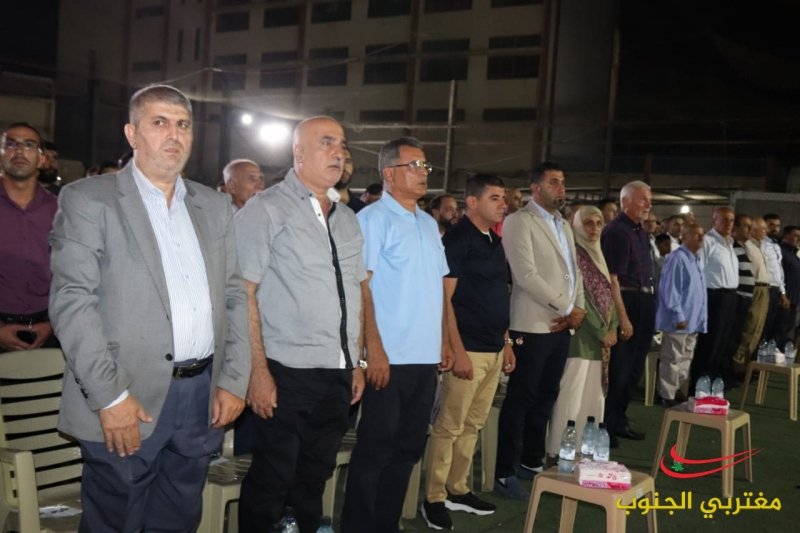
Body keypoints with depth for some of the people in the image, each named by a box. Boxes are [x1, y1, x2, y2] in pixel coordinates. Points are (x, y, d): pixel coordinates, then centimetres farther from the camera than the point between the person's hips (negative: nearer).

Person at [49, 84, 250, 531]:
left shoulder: (216, 206, 12)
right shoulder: (87, 200, -3)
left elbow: (234, 296, 11)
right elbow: (72, 301, -10)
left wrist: (233, 380, 3)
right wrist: (110, 396, -16)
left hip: (204, 395, 4)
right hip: (126, 400, -4)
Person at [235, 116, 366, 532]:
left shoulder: (347, 218, 14)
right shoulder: (266, 209, -5)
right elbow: (243, 292, -10)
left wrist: (356, 363, 14)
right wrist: (258, 369, -16)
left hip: (338, 374, 6)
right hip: (287, 373, -6)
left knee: (314, 479, 16)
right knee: (271, 481, 5)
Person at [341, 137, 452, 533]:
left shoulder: (429, 223, 15)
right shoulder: (374, 218, -7)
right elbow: (361, 285, -13)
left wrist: (444, 341, 12)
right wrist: (374, 349, -18)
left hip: (425, 356, 7)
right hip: (390, 356, -7)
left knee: (408, 448, 14)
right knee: (376, 449, 2)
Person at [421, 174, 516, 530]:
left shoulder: (494, 242, 14)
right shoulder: (456, 240, -10)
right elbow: (444, 299, -15)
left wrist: (506, 344, 17)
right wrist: (458, 351, -18)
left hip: (493, 349, 8)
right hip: (468, 350, -8)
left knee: (473, 425, 14)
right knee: (449, 426, -2)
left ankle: (457, 490, 25)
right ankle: (434, 498, 8)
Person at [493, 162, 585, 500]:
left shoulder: (564, 225, 17)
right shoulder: (520, 221, -9)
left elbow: (574, 270, 17)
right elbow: (527, 276, -18)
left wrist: (578, 310, 0)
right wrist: (567, 309, -13)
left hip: (562, 326, 8)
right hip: (534, 326, -8)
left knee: (546, 397, 14)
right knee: (521, 399, -2)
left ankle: (533, 460, 27)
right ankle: (504, 473, 6)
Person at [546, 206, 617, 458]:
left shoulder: (598, 255, 17)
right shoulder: (573, 253, -9)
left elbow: (608, 294, 15)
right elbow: (578, 297, -15)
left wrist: (612, 329, 1)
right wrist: (601, 332, -12)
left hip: (602, 338, 9)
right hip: (580, 335, -9)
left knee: (595, 397, 10)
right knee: (572, 398, -9)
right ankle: (562, 452, -5)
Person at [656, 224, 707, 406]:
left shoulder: (695, 260, 15)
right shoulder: (677, 258, -14)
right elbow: (670, 289, -19)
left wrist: (701, 317, 18)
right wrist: (678, 316, -20)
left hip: (693, 321, 9)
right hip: (679, 320, -9)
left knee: (685, 359, 16)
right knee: (672, 360, -2)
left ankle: (677, 391, 26)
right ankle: (668, 396, 5)